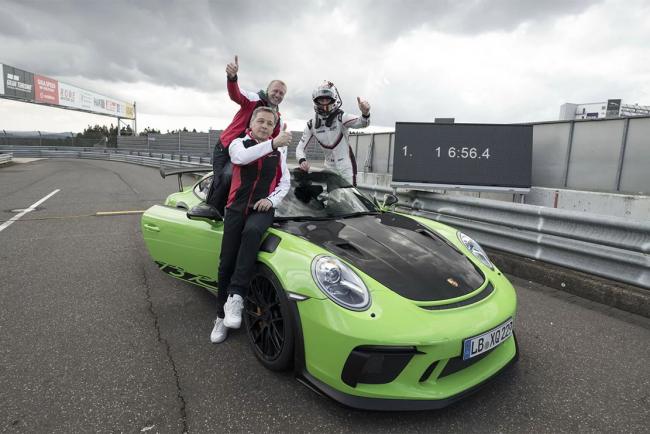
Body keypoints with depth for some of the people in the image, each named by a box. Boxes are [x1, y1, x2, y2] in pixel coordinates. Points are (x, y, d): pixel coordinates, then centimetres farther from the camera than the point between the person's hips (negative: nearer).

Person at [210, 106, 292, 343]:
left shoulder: (279, 151, 14)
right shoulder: (238, 143, 6)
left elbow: (285, 182, 15)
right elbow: (241, 157, -20)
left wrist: (271, 200, -6)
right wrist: (273, 144, -33)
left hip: (262, 209, 0)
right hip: (236, 208, 1)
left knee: (252, 231, -36)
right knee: (226, 263, -1)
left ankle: (235, 296, -33)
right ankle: (222, 315, 15)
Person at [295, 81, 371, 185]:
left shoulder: (340, 118, -15)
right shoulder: (311, 125, -3)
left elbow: (362, 123, -32)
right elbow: (300, 148, -1)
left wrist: (365, 113, -56)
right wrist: (302, 160, -24)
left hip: (346, 169, -4)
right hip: (329, 168, 4)